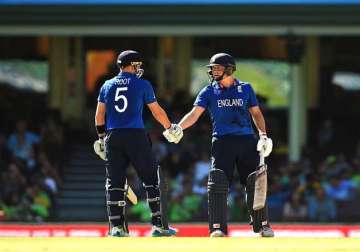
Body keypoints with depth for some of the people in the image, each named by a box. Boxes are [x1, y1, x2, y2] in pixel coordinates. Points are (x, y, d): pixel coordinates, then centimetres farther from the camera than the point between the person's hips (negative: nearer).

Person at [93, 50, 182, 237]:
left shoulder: (107, 86, 11)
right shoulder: (142, 85, 2)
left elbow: (99, 115, 12)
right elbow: (157, 111, 9)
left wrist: (101, 137, 21)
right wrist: (170, 127, 24)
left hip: (113, 137, 3)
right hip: (136, 137, -3)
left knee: (114, 182, 5)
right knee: (150, 179, 5)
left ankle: (116, 227, -1)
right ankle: (158, 225, 0)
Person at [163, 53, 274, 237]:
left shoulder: (245, 89, 10)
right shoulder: (209, 92, 7)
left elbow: (256, 114, 15)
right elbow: (195, 113, -4)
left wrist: (263, 135, 1)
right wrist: (178, 128, -21)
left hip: (247, 140, 1)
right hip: (222, 140, -1)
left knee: (255, 184, -1)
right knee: (218, 185, -13)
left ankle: (262, 224, 12)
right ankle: (218, 227, -11)